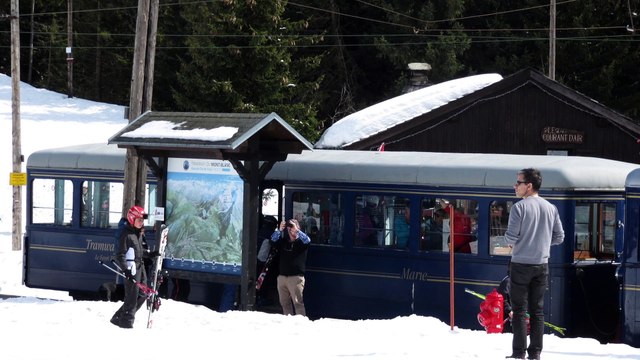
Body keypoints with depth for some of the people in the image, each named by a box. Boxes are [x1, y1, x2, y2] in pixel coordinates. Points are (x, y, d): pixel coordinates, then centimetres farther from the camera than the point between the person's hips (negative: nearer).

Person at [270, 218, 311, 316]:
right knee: (284, 302, 9)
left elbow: (307, 240, -16)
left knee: (298, 302, -10)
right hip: (282, 276, 5)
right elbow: (273, 239, 0)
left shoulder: (300, 242, 3)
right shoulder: (283, 241, 14)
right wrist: (279, 230, -17)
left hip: (296, 277, -5)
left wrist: (296, 230, -24)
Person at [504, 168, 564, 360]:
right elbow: (559, 237, 6)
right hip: (542, 264, 5)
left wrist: (511, 241, 7)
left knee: (519, 310, 1)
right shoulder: (551, 208, 3)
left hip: (521, 264, -4)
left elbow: (511, 237, -15)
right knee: (537, 310, 10)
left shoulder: (519, 207, -13)